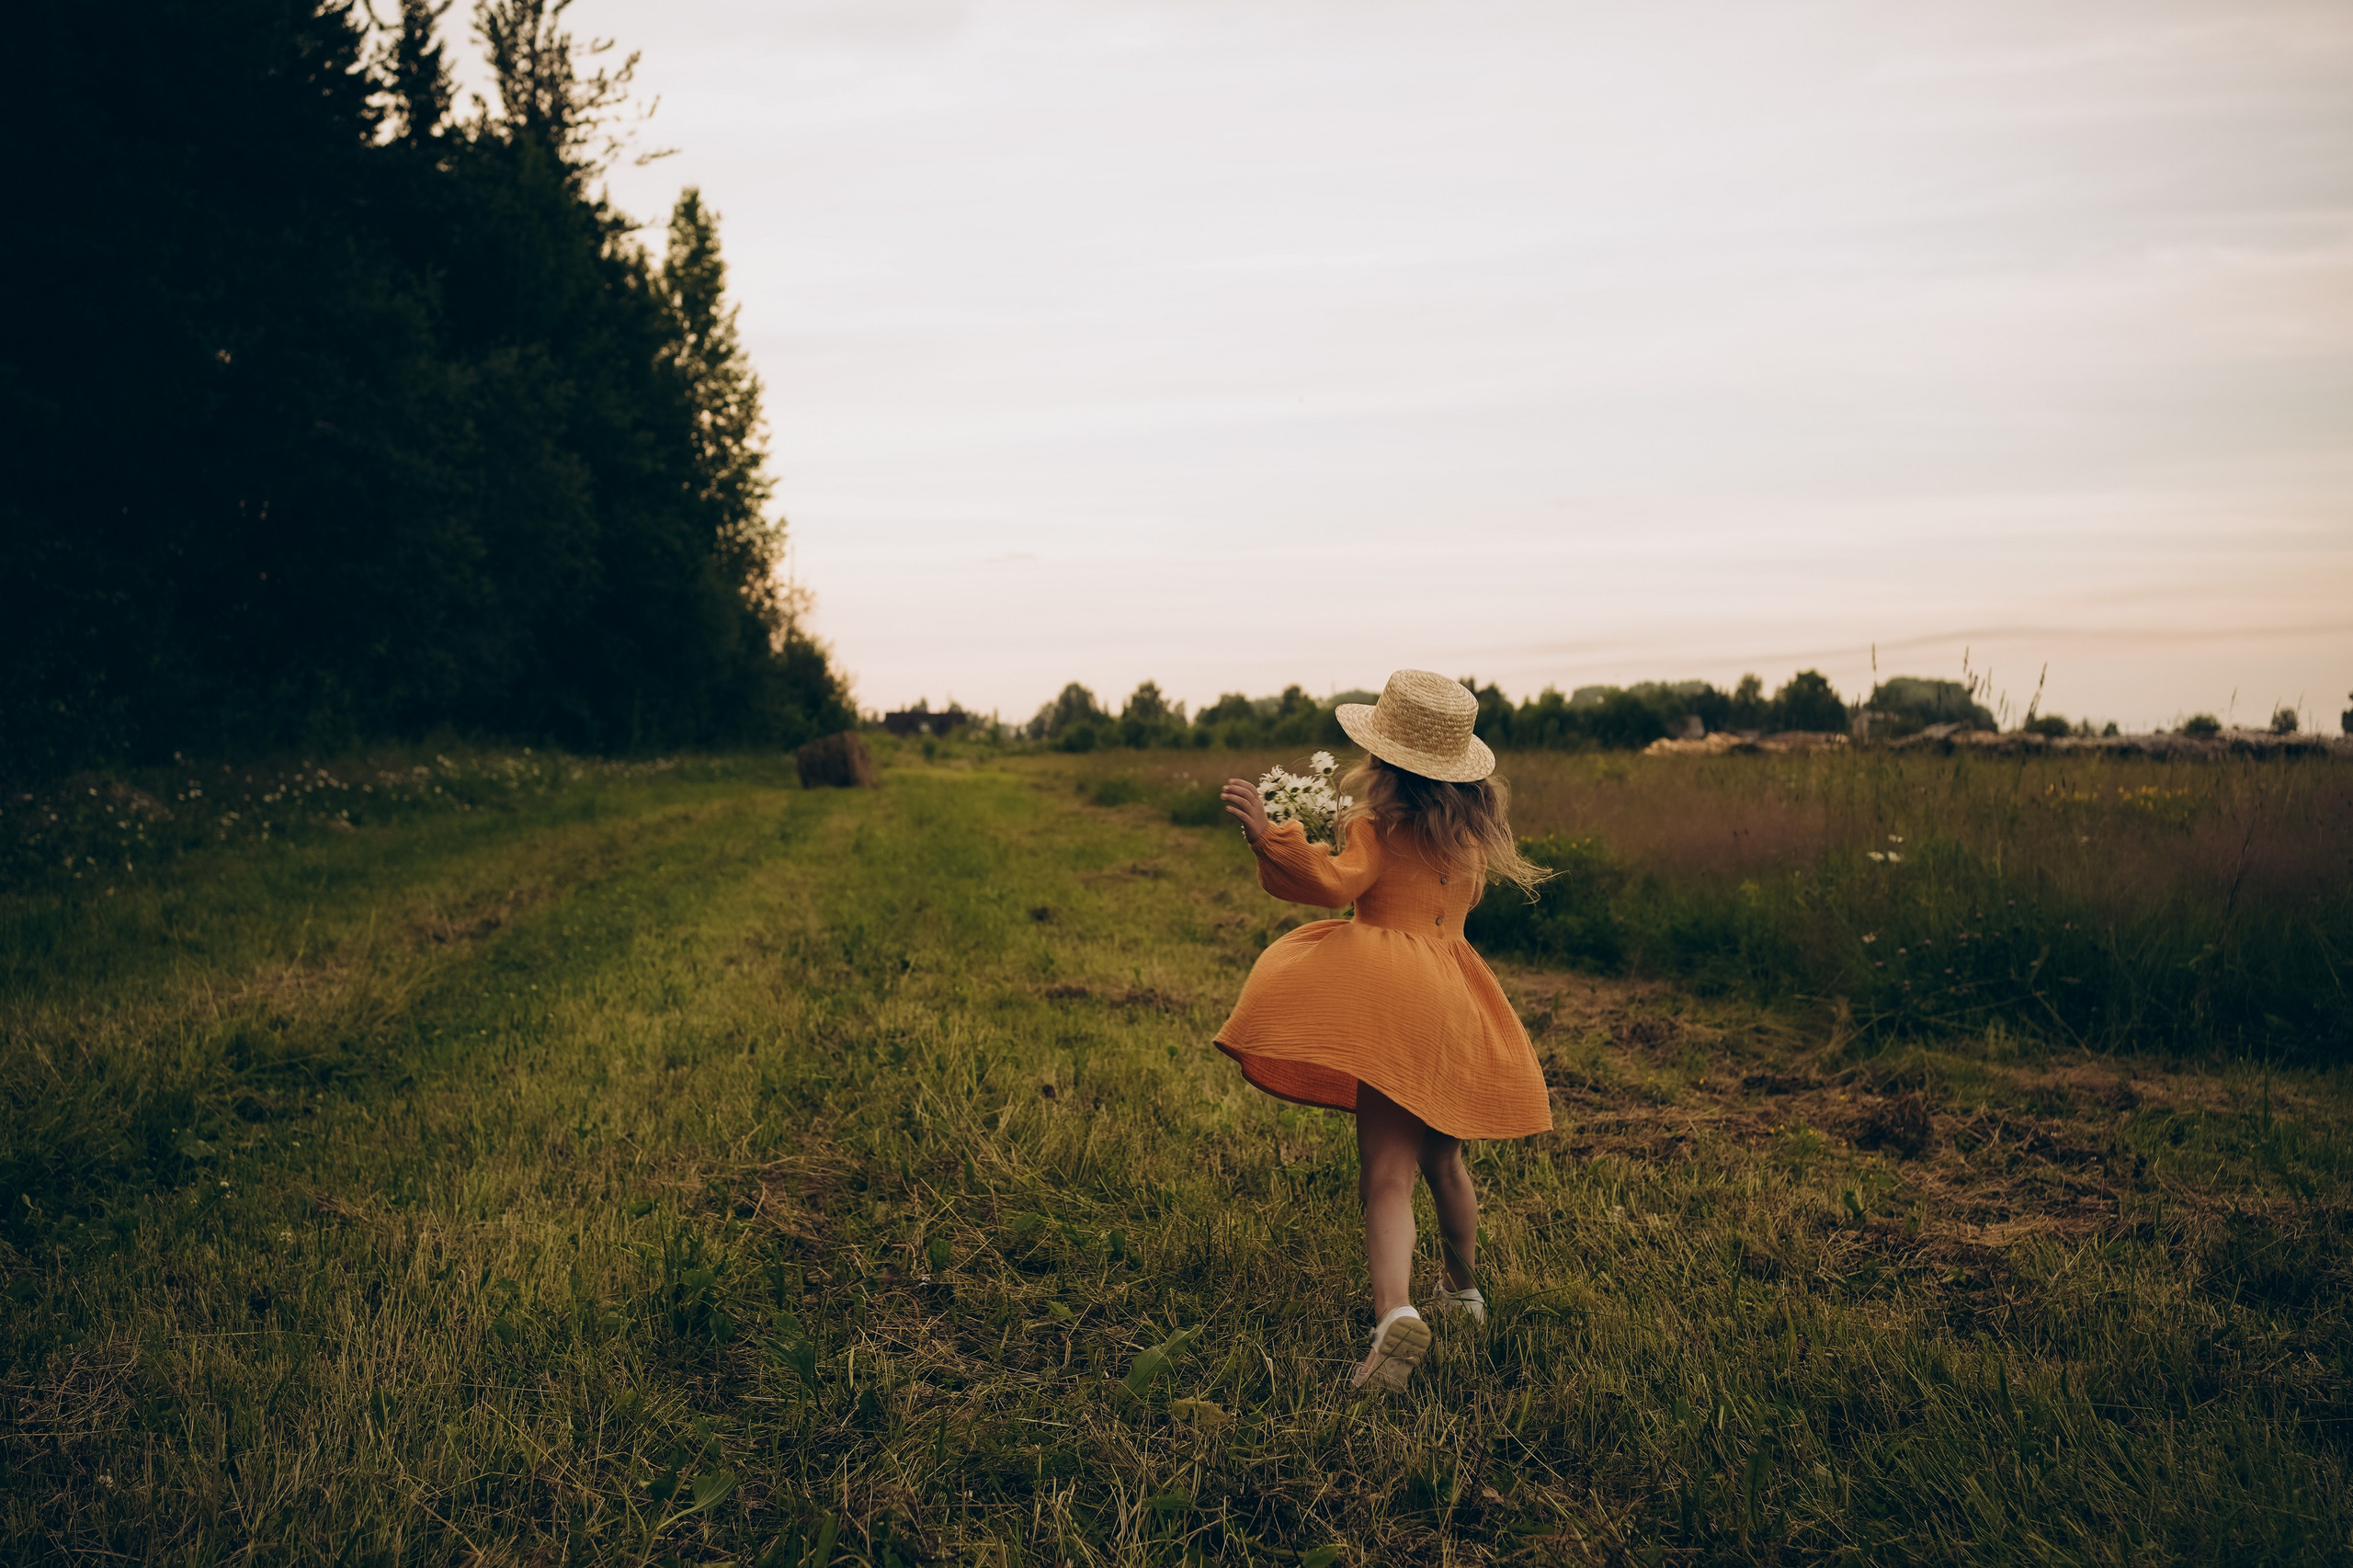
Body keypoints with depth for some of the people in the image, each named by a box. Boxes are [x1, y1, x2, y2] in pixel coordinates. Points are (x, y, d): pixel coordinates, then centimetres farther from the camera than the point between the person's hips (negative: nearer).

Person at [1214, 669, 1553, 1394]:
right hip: (1454, 999, 7)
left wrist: (1269, 835, -28)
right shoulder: (1474, 827, 15)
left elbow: (1338, 882, -21)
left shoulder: (1379, 823, -5)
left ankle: (1395, 1313, -33)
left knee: (1387, 1174, -15)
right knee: (1441, 1158, 25)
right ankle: (1464, 1291, 40)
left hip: (1391, 994, -7)